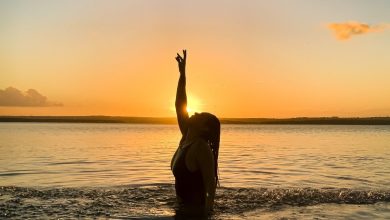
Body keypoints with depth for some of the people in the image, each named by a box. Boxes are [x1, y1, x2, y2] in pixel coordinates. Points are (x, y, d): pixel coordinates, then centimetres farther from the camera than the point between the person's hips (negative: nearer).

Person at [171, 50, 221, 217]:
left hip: (195, 210, -8)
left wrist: (207, 210, -23)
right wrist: (182, 73, 1)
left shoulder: (202, 147, -22)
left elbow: (211, 183, -23)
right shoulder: (187, 138, 0)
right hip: (184, 208, 8)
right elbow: (179, 105, 1)